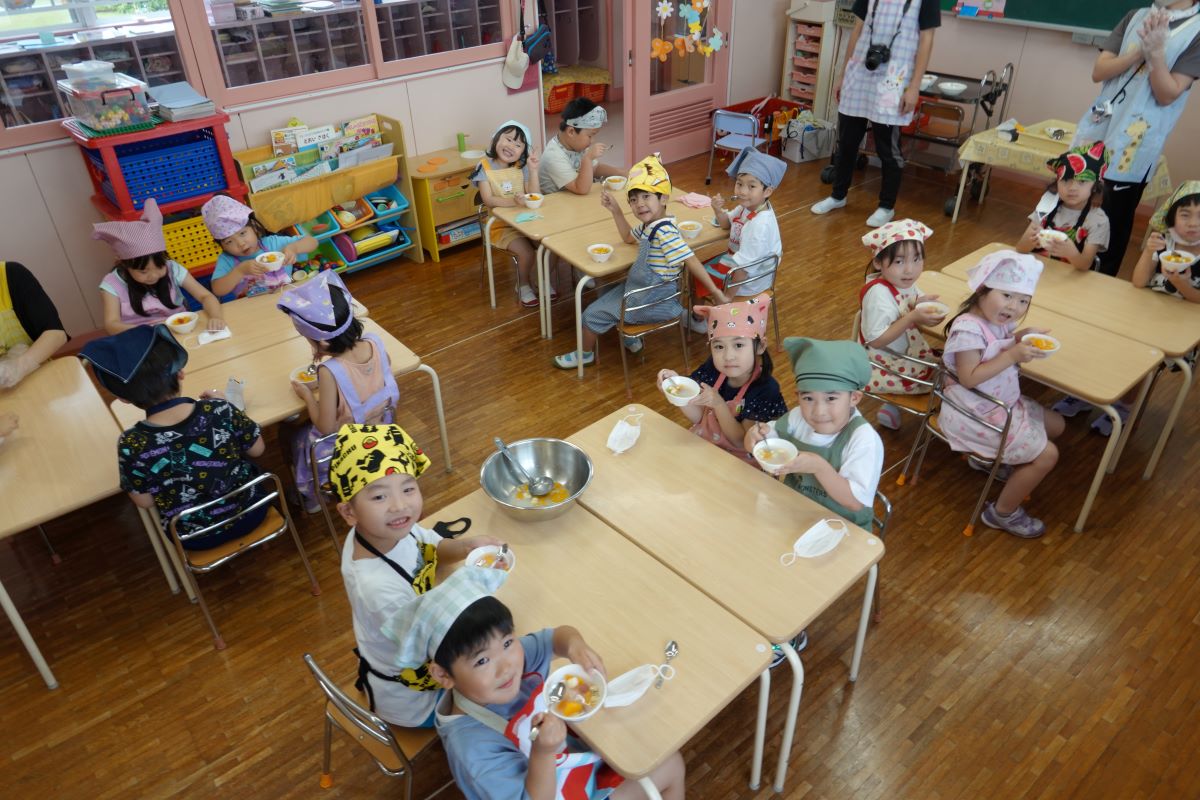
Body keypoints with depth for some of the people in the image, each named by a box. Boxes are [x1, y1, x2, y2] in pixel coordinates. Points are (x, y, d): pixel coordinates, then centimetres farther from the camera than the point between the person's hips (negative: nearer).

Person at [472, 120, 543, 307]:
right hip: (501, 225, -4)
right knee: (526, 252, -25)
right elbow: (488, 200, -19)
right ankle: (523, 285, 5)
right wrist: (514, 201, -33)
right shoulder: (484, 167, -9)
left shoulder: (521, 166, 1)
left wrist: (533, 170, -16)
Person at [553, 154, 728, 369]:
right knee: (605, 298, 29)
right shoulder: (649, 225, 2)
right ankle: (631, 339, 37)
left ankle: (585, 354, 27)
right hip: (641, 286, 9)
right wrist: (615, 210, 11)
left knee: (593, 314, 1)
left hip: (654, 299, -9)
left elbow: (690, 260, -29)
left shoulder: (664, 231, -29)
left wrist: (716, 292, -27)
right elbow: (629, 237, 22)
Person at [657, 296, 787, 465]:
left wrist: (718, 404, -32)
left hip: (740, 460, -4)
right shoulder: (713, 370, -9)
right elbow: (698, 417, -3)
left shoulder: (766, 390, -22)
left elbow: (742, 441, -19)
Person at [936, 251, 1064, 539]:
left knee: (1055, 424, 22)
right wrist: (1012, 355, -31)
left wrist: (1021, 337, -4)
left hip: (1006, 404, 10)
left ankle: (989, 458, 28)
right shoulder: (969, 329, -27)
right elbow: (969, 378, -30)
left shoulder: (1000, 320, 1)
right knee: (1046, 455, -9)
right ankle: (1004, 513, 10)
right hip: (977, 415, -10)